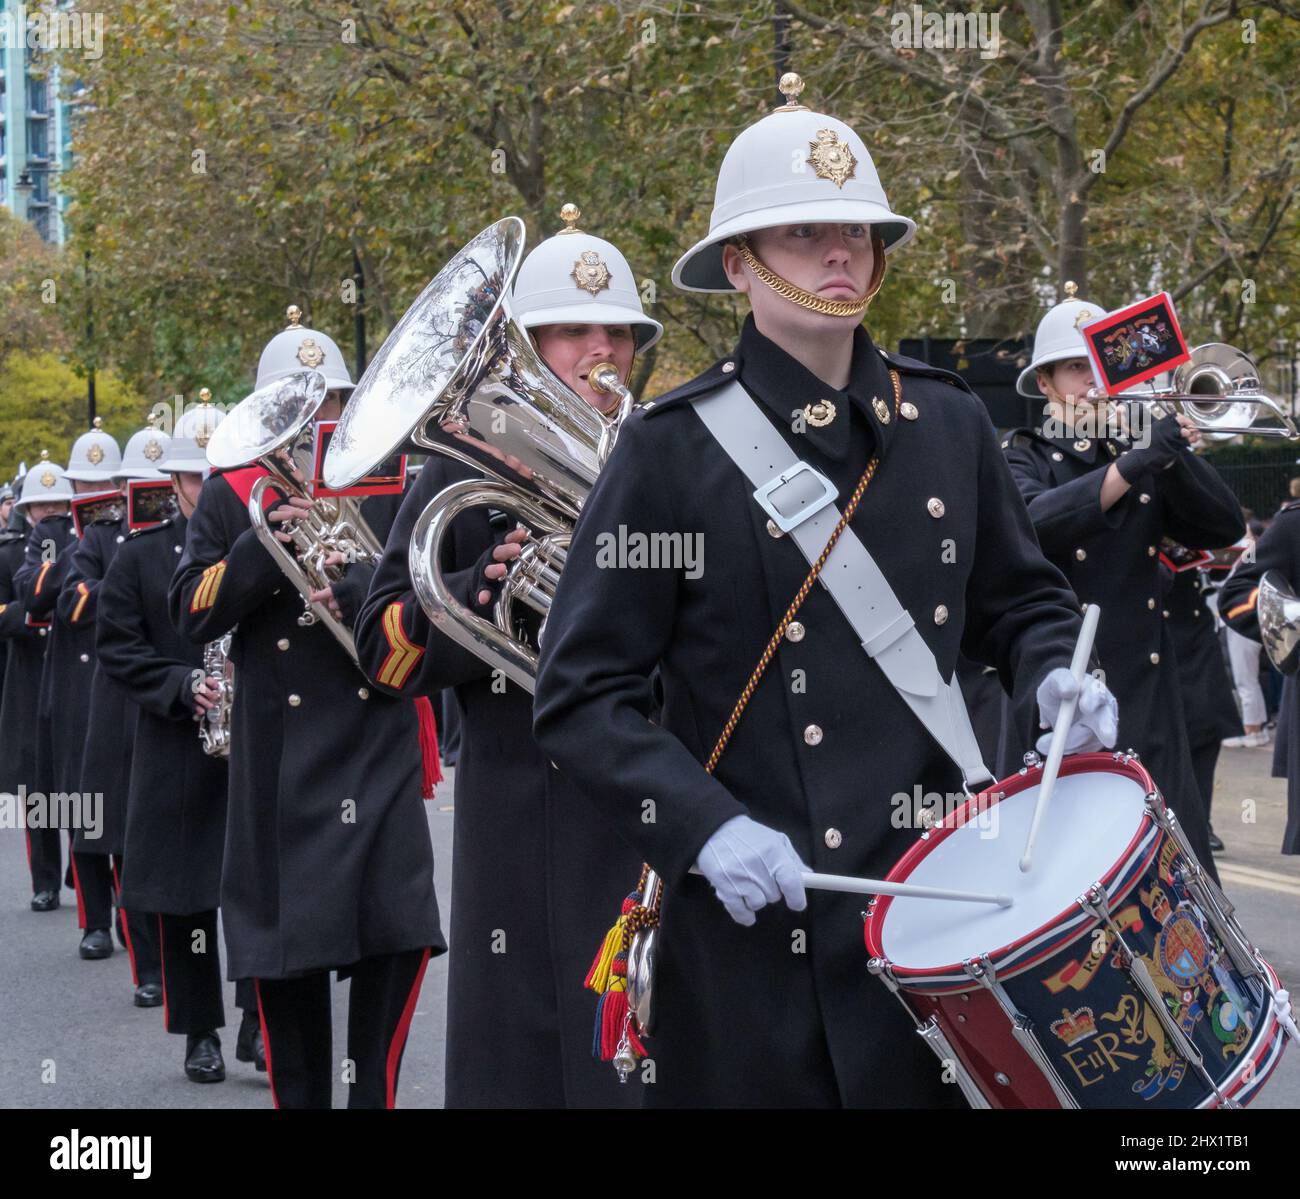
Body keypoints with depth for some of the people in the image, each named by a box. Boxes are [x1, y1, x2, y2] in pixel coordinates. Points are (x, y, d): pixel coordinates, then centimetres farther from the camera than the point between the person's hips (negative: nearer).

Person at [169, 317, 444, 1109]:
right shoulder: (232, 495, 6)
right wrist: (266, 545, -17)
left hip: (378, 747, 0)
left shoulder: (387, 485, 8)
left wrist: (358, 595, -19)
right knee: (285, 951, 3)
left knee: (399, 933, -8)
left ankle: (374, 1092, 6)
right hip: (280, 759, 0)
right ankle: (298, 1093, 17)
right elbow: (191, 612, -2)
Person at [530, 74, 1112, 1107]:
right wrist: (708, 828, -20)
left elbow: (1022, 603, 19)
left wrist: (1056, 678, -3)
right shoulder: (672, 451, -6)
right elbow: (585, 698, -7)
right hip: (758, 916, -3)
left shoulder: (950, 424, 7)